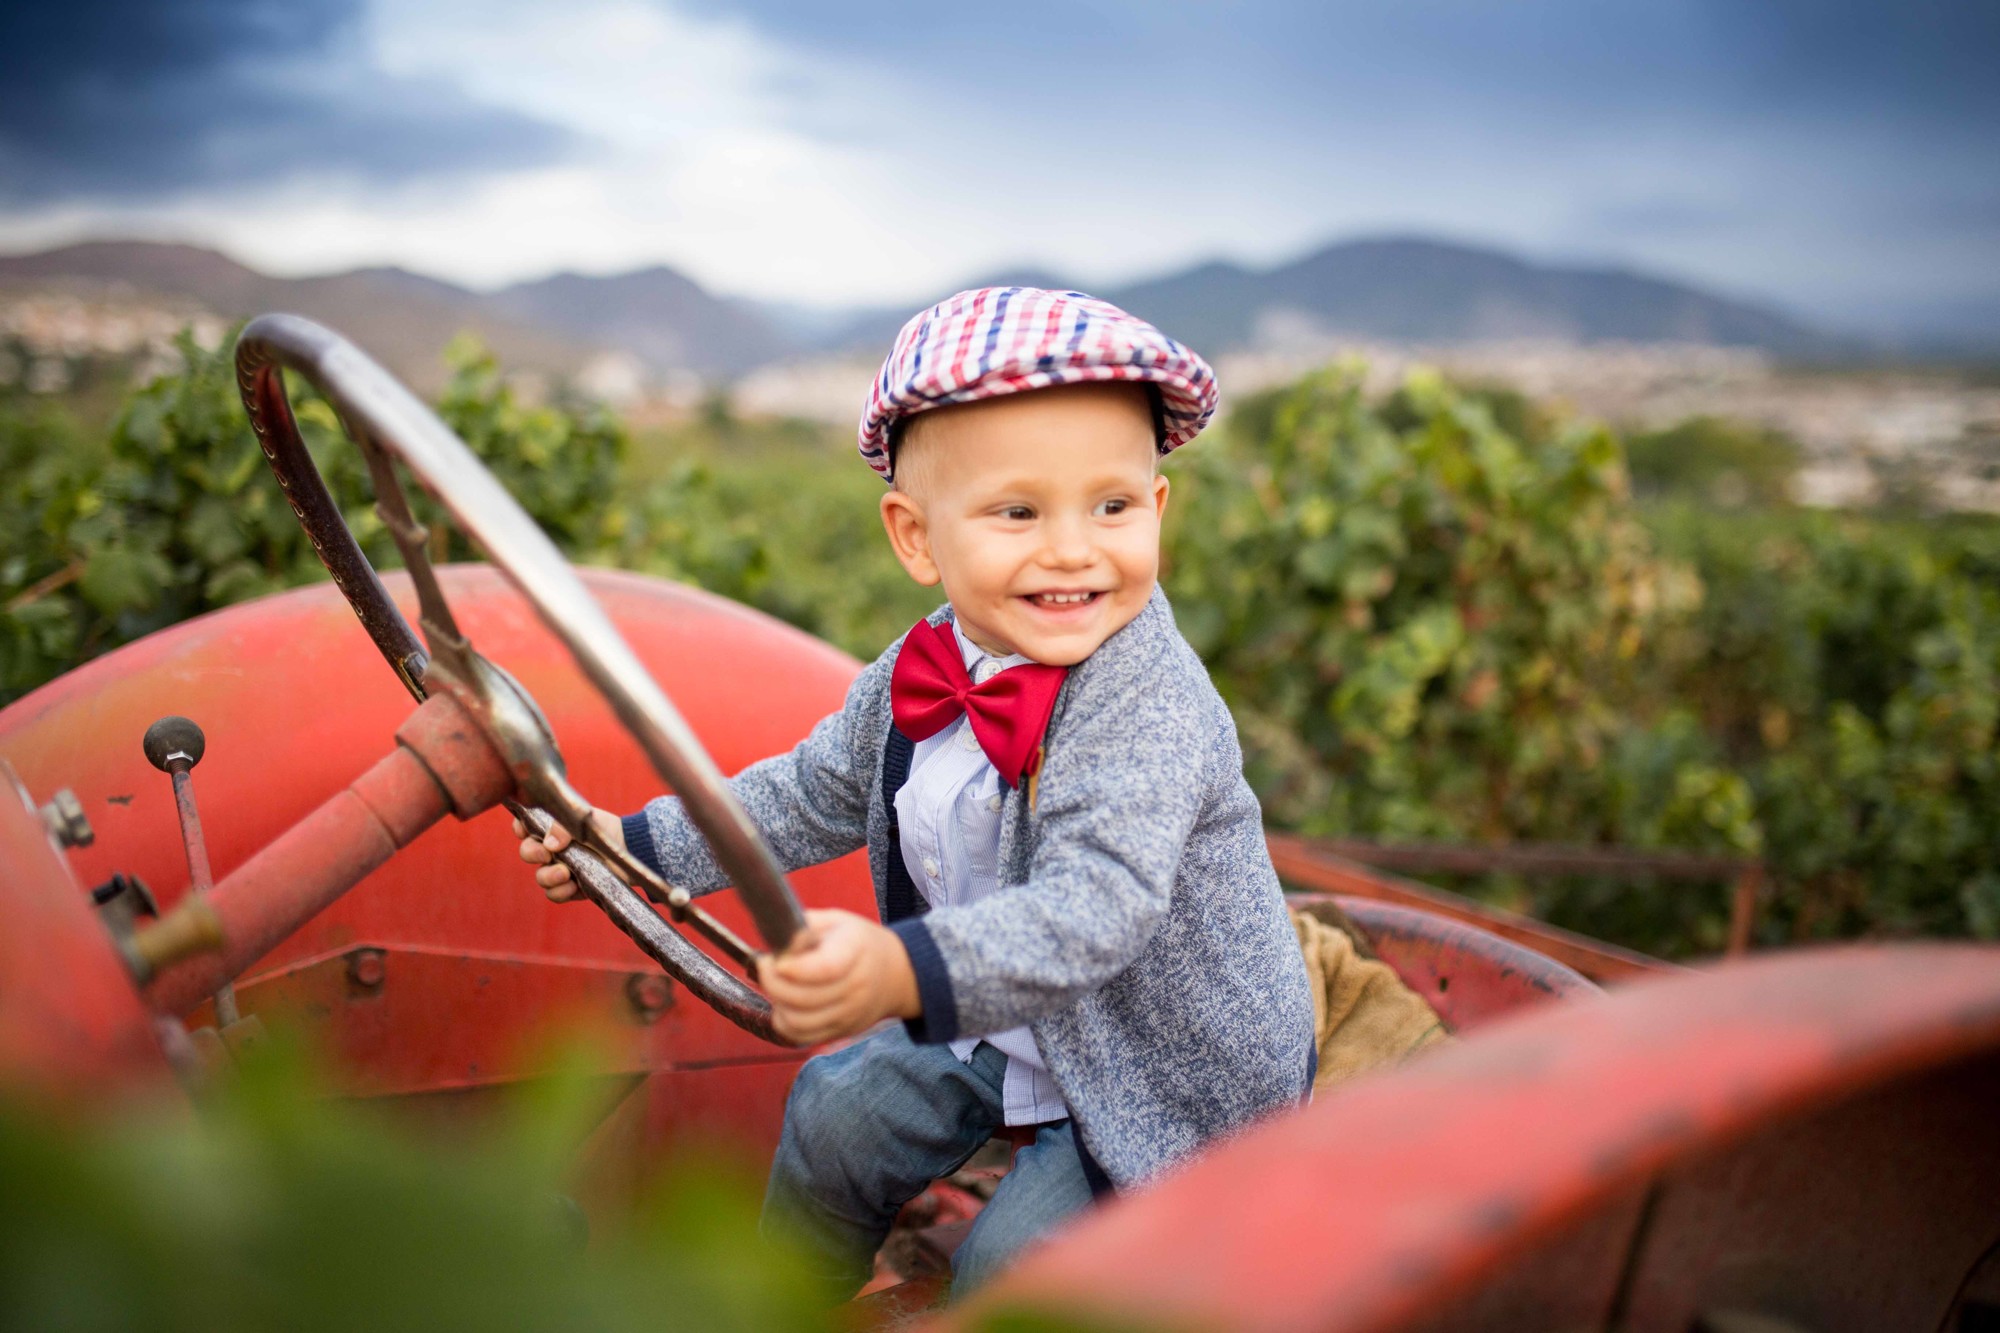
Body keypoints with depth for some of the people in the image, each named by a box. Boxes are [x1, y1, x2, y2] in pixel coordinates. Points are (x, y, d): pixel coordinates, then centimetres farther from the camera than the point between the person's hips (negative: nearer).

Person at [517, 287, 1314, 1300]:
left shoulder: (1151, 707, -35)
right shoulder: (916, 678, -10)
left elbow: (1093, 908, -47)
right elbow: (814, 794, 8)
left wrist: (903, 974, -63)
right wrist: (636, 844, 6)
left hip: (1172, 1073, -7)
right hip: (1006, 1024, 7)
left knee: (1012, 1265, -11)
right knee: (837, 1117, 13)